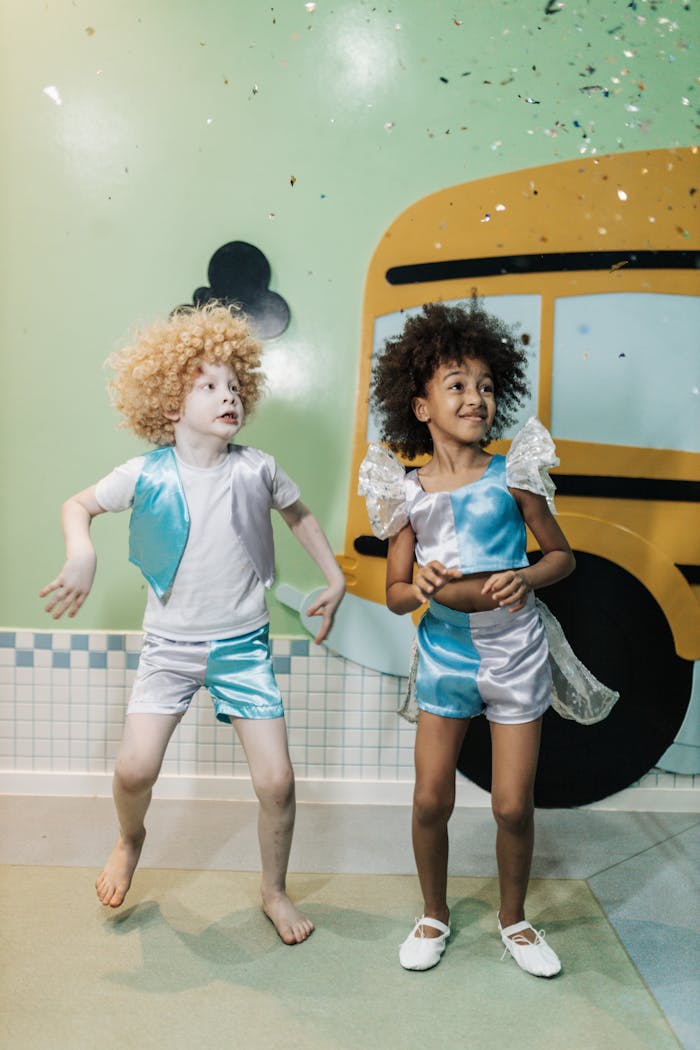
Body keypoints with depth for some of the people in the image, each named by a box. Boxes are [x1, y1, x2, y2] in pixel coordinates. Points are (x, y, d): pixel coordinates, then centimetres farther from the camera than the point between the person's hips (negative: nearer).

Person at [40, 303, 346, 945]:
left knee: (276, 779, -3)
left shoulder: (256, 469, -4)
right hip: (170, 645, 0)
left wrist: (335, 579, 10)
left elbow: (298, 514, 14)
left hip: (244, 646, 1)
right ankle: (130, 839, 28)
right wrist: (81, 554, -15)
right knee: (136, 767, -11)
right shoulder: (148, 474, -7)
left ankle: (275, 890, 25)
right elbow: (78, 505, 5)